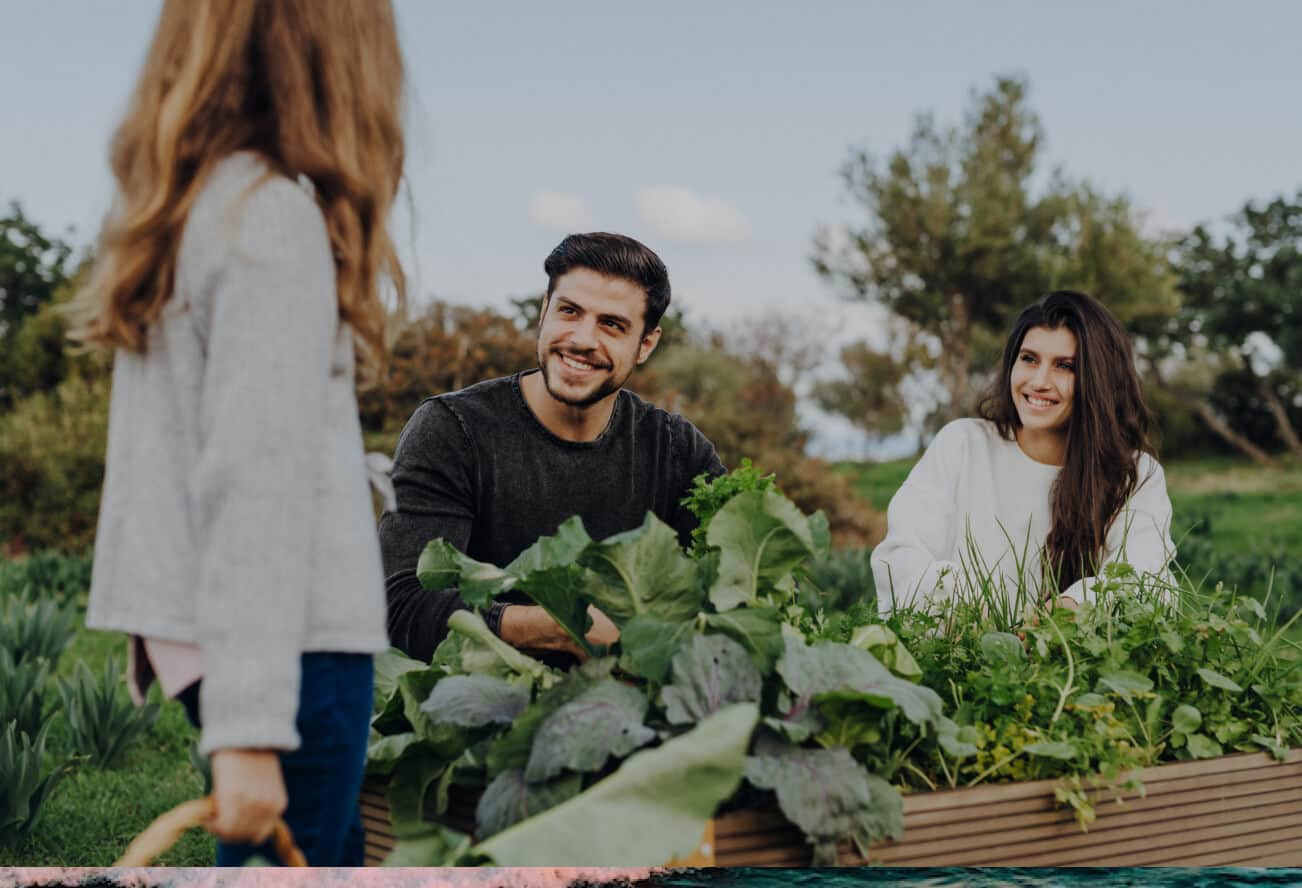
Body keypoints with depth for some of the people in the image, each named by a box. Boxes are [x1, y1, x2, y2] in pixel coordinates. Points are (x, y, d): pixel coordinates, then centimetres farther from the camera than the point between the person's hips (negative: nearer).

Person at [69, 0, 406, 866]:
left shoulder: (176, 214, 11)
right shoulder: (274, 218, -16)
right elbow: (258, 477, -21)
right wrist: (250, 726, -22)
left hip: (195, 626, 9)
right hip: (293, 638, -9)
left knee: (334, 853, 19)